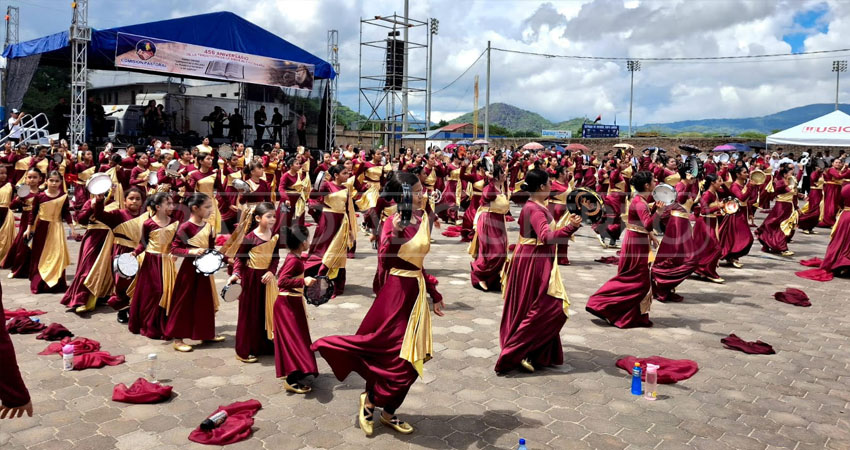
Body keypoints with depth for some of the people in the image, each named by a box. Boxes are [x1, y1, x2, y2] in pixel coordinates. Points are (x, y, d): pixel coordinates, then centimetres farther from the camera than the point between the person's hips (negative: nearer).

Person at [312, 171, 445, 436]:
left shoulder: (423, 220, 7)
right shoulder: (392, 224, -14)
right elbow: (385, 262, -26)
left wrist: (434, 294, 19)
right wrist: (394, 233, -38)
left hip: (417, 291, 8)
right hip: (397, 293, -7)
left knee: (412, 359, 11)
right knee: (394, 357, -3)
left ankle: (388, 412, 27)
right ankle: (369, 401, 24)